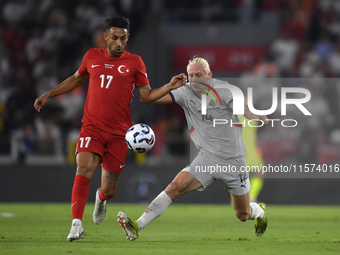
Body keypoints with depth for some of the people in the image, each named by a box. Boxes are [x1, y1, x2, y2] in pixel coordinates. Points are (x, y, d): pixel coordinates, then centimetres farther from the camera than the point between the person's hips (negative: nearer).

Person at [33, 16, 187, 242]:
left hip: (119, 134, 0)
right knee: (84, 170, -26)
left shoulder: (134, 62, 4)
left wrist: (170, 87, -11)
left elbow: (146, 96, 4)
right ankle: (76, 225, -27)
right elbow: (76, 79, 27)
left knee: (109, 189, 4)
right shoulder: (92, 57, 9)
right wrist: (48, 95, 26)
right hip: (92, 128, 0)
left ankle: (101, 198, 44)